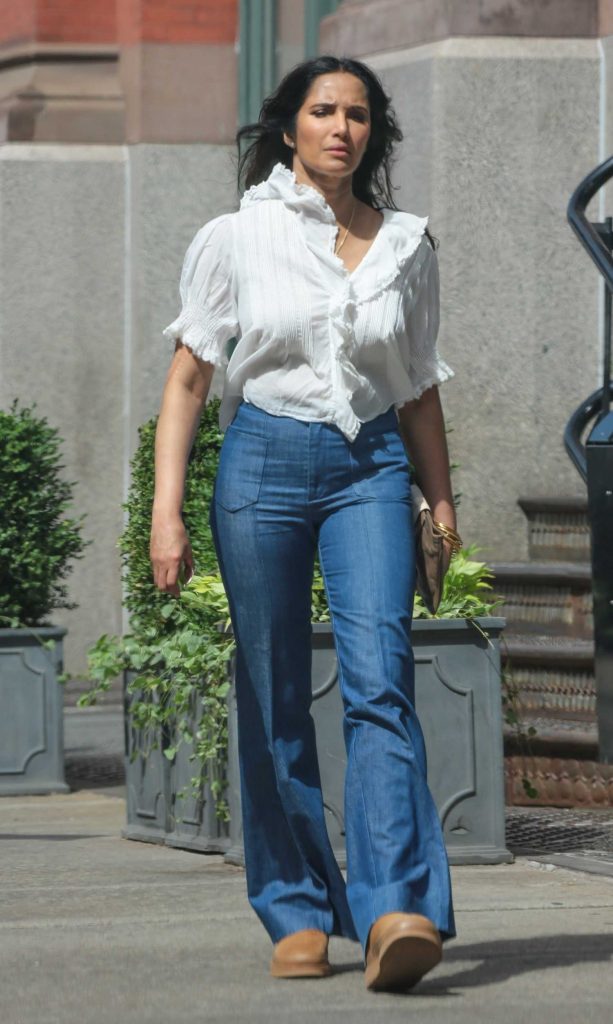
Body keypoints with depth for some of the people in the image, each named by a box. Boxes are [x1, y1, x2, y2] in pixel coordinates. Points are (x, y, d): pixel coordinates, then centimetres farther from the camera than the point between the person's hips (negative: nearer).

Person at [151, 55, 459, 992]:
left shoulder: (407, 245, 9)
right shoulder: (237, 238, 2)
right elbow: (188, 377, 4)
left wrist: (443, 503, 17)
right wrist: (167, 511, -3)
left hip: (372, 467, 1)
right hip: (265, 460, -1)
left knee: (380, 680, -17)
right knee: (274, 699, 2)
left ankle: (396, 913, -28)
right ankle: (298, 914, 14)